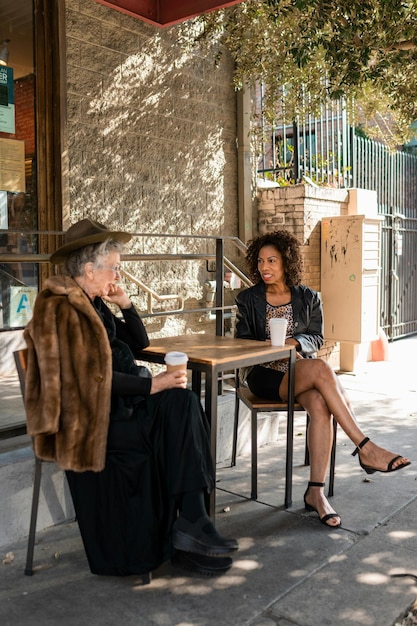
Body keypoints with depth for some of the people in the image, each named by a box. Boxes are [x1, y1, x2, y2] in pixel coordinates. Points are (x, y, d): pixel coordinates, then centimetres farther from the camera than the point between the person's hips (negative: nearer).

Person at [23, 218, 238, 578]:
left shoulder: (94, 303, 14)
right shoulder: (61, 308, -14)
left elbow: (139, 344, 18)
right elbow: (91, 378, -21)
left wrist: (125, 304, 4)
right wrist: (152, 385, -20)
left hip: (115, 400, 8)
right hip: (88, 416, -8)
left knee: (182, 402, -16)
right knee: (181, 421, -18)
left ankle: (190, 522, -15)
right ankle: (190, 523, -6)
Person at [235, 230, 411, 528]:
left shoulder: (308, 298, 10)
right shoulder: (248, 299, 6)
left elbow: (317, 338, 8)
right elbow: (242, 341, 7)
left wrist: (295, 341, -14)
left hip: (301, 369, 3)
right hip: (263, 373, -2)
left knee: (320, 404, -35)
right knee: (321, 369, -34)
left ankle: (316, 492, -30)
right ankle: (365, 448, -31)